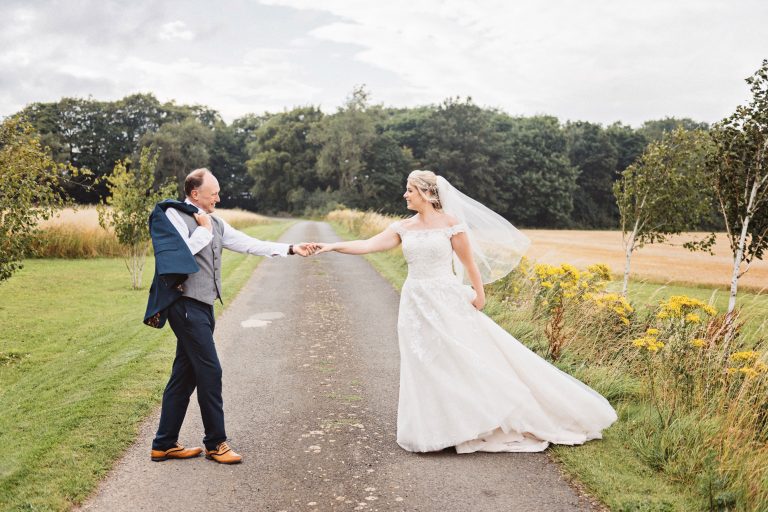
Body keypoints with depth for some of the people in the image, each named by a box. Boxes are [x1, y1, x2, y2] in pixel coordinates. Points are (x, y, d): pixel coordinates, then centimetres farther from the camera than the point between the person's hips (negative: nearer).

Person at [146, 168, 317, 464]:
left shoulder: (215, 223, 14)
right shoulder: (174, 215, -7)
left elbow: (249, 244, 10)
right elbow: (184, 252, -19)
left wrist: (291, 249, 6)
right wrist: (203, 229, -8)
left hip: (202, 306, 8)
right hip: (186, 304, -8)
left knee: (185, 375, 11)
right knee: (210, 371, -5)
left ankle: (164, 445, 21)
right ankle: (215, 443, 8)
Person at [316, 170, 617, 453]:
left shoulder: (451, 223, -6)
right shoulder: (402, 228, 6)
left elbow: (469, 263, -2)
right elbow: (367, 246, 2)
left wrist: (479, 296, -4)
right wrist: (331, 246, -5)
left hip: (448, 303, -4)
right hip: (417, 307, 4)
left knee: (469, 359, -2)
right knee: (426, 369, 7)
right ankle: (437, 429, 19)